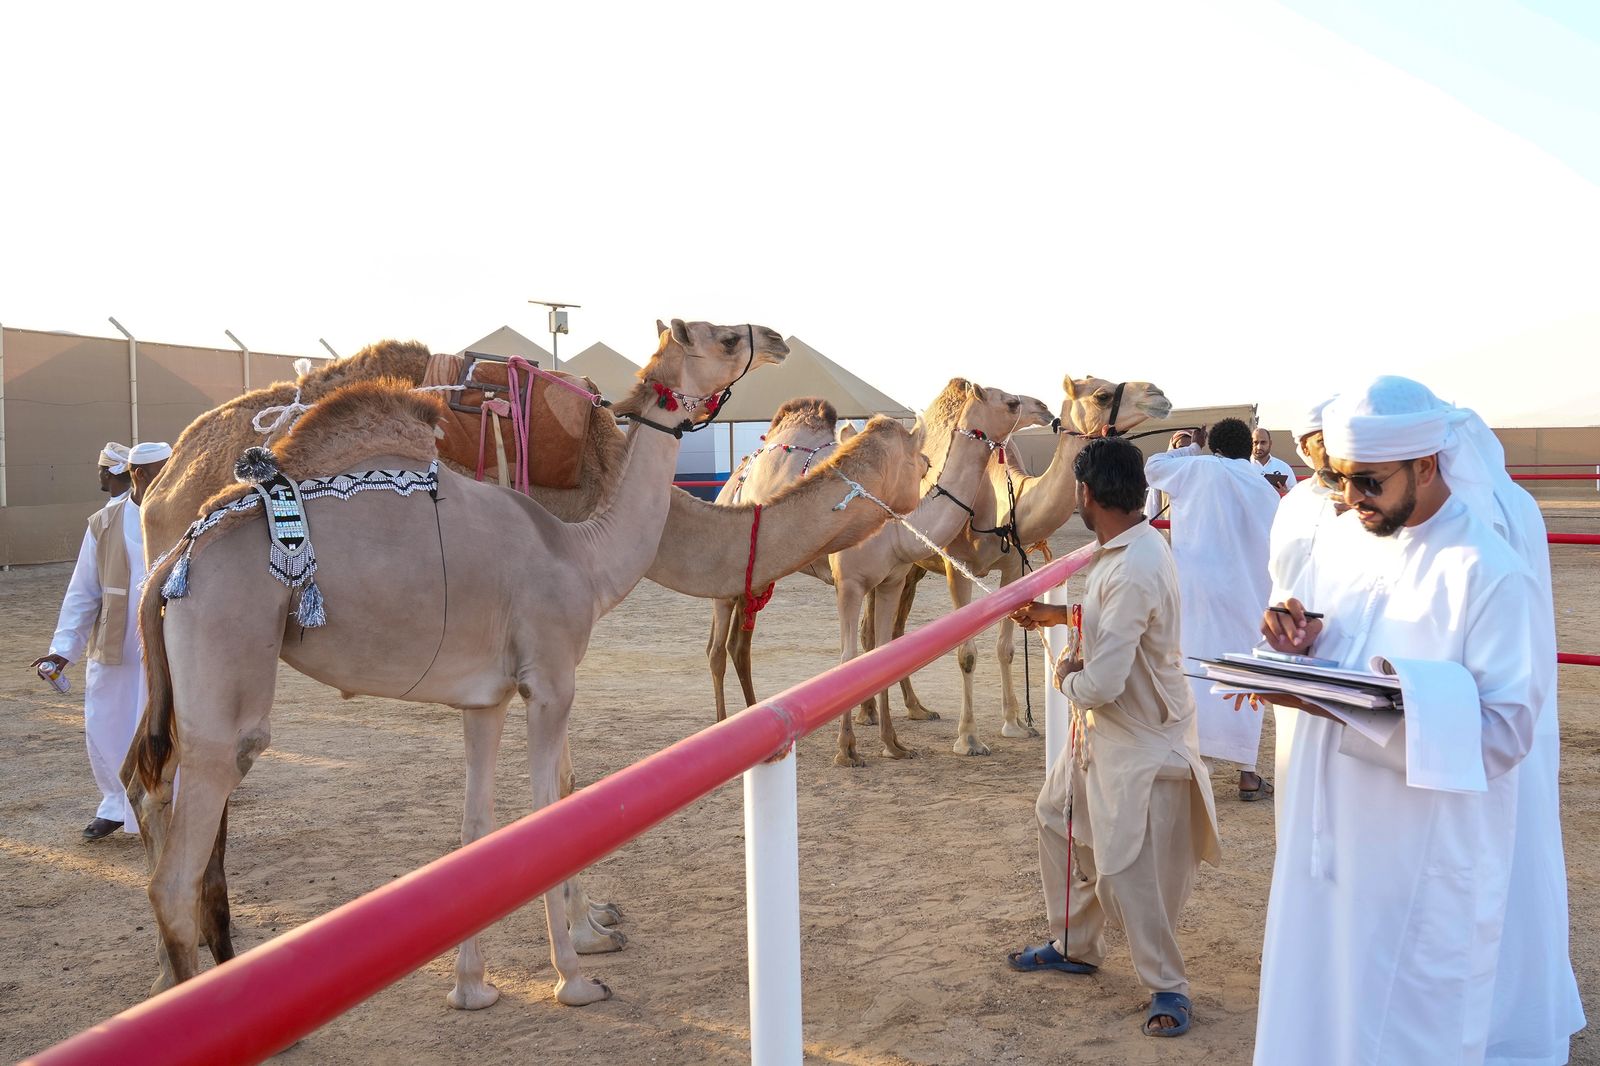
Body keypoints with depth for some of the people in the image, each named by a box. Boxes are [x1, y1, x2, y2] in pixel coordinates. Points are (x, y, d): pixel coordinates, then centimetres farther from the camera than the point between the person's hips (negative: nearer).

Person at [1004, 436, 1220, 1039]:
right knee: (1059, 817, 21)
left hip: (1143, 740, -10)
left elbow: (1102, 684, -32)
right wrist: (1058, 615, 15)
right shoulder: (1129, 547, 0)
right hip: (1105, 728, 10)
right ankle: (1074, 947, 38)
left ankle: (1167, 987, 19)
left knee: (1127, 871, -2)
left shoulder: (1134, 572, -31)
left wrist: (1066, 677, -12)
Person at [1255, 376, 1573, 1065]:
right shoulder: (1340, 539, 3)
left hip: (1428, 856, -6)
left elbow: (1505, 732, -19)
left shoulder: (1493, 575, -17)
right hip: (1328, 829, 6)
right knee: (1317, 1006, 17)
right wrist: (1298, 652, -11)